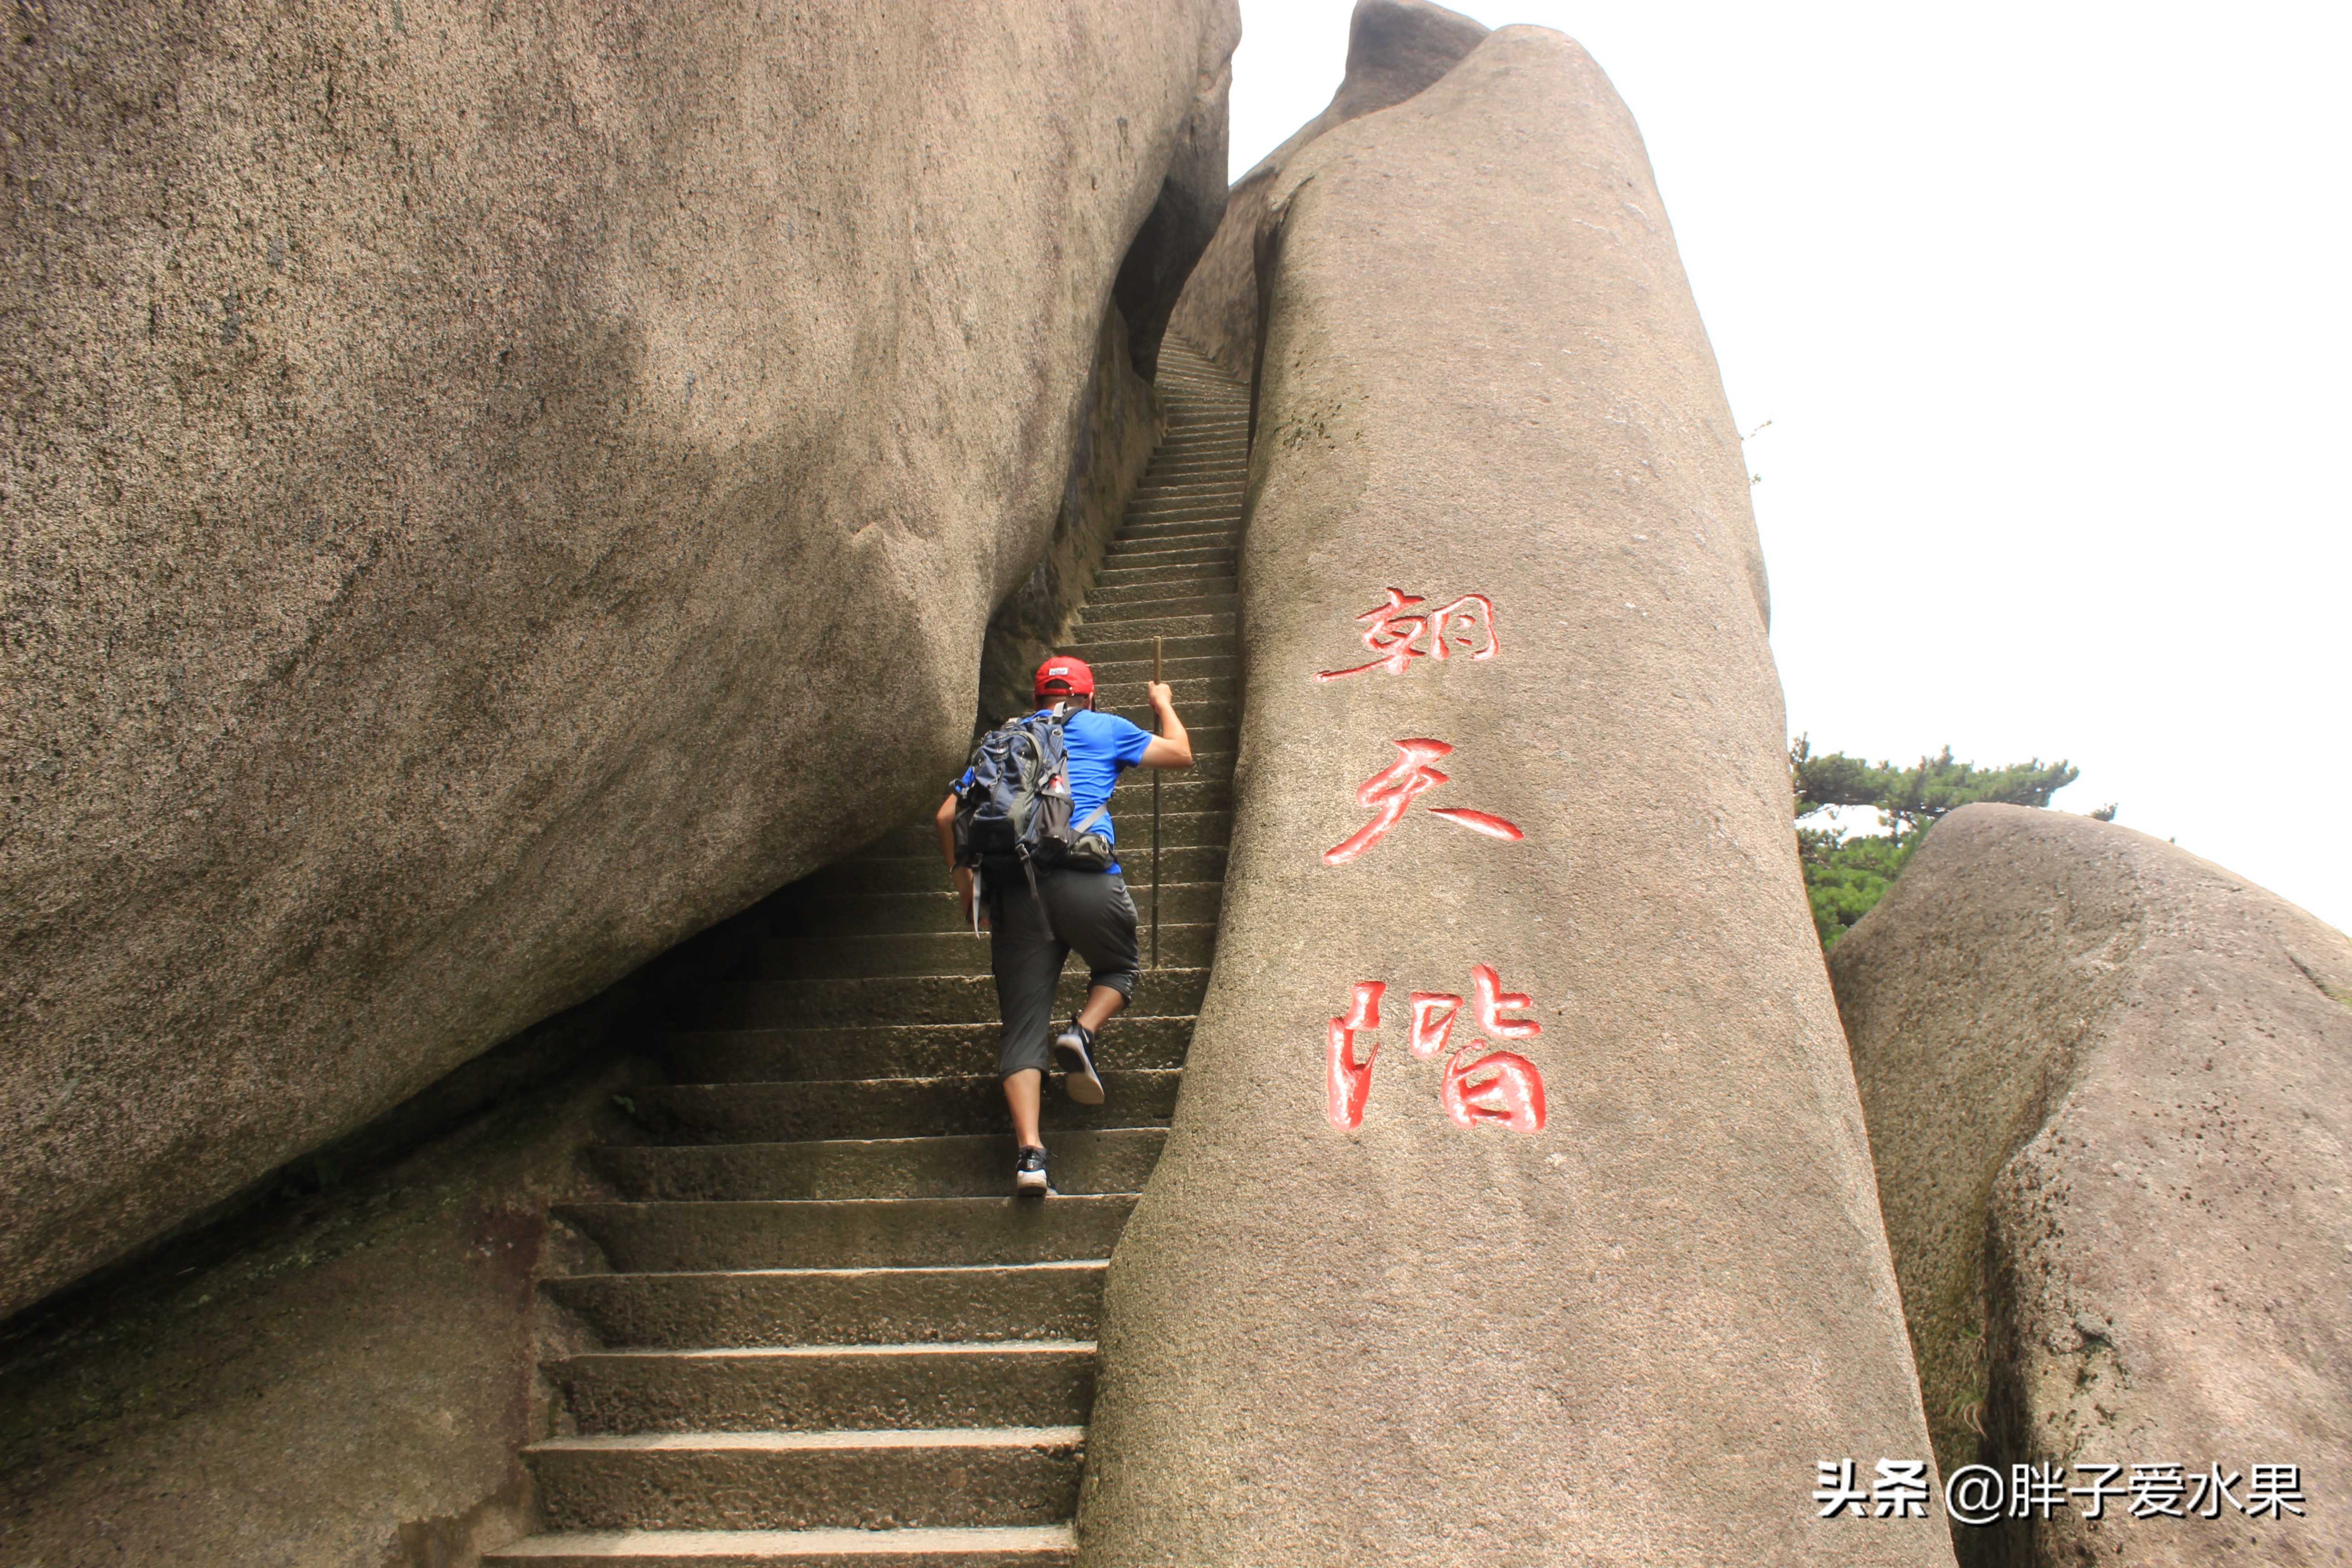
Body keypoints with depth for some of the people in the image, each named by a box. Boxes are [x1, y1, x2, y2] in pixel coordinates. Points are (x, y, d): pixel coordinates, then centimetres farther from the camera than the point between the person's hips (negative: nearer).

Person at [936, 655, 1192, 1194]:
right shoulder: (1103, 729, 17)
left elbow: (948, 816, 18)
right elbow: (1181, 753, 30)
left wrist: (965, 884, 26)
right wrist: (1164, 705, 49)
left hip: (1012, 887, 2)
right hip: (1085, 879, -2)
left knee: (1022, 1026, 3)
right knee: (1119, 968, 27)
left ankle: (1030, 1151, -12)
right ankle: (1082, 1033, -3)